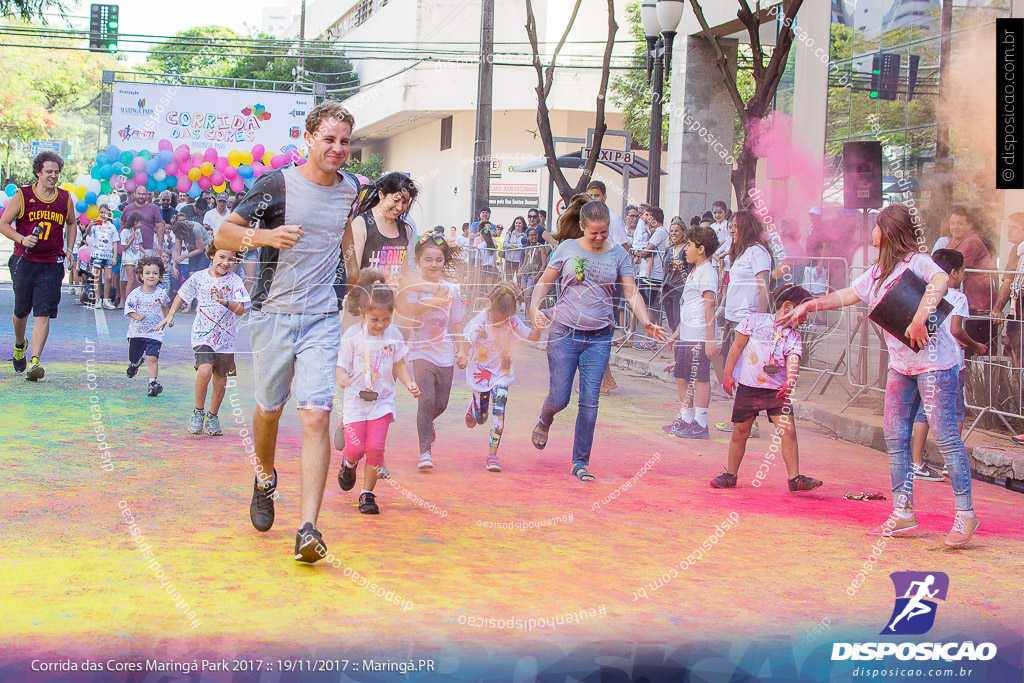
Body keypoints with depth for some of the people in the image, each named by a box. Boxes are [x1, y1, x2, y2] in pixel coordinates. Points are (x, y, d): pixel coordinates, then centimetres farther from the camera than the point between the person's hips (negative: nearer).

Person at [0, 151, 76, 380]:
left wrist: (69, 249, 15)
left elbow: (71, 224, 25)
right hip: (24, 261, -1)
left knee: (43, 314, -10)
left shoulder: (65, 198, 7)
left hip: (52, 264, 1)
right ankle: (19, 345, 41)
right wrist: (22, 239, -14)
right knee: (21, 310, 11)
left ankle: (34, 361, -15)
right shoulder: (22, 196, -1)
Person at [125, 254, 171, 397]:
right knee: (133, 356, 17)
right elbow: (128, 309, -9)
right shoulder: (136, 293, -7)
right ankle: (135, 363, 53)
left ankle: (153, 382, -12)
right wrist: (136, 316, -26)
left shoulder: (162, 294, -1)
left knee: (153, 358, -15)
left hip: (155, 332, -1)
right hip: (136, 331, 1)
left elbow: (165, 307, 19)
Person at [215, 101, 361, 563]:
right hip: (272, 313, -1)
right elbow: (223, 234, -8)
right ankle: (265, 479, 46)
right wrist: (264, 236, -25)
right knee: (269, 408, 14)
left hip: (322, 319, 1)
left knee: (316, 417, -13)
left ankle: (308, 529, -17)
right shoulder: (277, 183, -6)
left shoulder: (350, 188, 7)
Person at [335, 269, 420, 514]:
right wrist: (341, 378, -29)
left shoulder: (394, 335, 1)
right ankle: (348, 465, 29)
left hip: (382, 399, 1)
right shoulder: (353, 335, -7)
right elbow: (341, 364, -6)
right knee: (356, 447, -9)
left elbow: (399, 364, 12)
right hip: (356, 399, -1)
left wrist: (410, 384, -4)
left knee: (375, 447, -9)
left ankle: (367, 493, 7)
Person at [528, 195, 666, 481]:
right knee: (559, 398, -1)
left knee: (589, 401, -3)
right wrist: (534, 309, -13)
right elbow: (544, 283, 6)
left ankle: (581, 462, 9)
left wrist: (646, 322, -16)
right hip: (564, 332, -1)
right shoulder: (567, 248, 1)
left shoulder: (618, 254, 4)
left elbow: (631, 292, 0)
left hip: (599, 337, 1)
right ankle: (544, 421, 37)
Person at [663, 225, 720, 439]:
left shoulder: (707, 272, -12)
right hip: (687, 335, 10)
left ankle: (700, 425, -1)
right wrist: (677, 332, 27)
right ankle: (685, 419, 22)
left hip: (700, 337, -10)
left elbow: (709, 306, -18)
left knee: (700, 378, -5)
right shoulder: (694, 271, 18)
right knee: (681, 377, 13)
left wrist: (710, 339, -22)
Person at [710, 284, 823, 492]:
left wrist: (791, 381, -31)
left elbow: (793, 361, -11)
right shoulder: (755, 320, 0)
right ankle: (730, 476, 20)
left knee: (788, 431, -10)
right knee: (740, 432, 5)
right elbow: (737, 347, 3)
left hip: (777, 390, 2)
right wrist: (728, 374, -1)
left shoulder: (793, 337, 4)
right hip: (748, 387, -2)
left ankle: (795, 478, -5)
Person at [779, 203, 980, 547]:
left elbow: (941, 279, -33)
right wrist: (809, 305, 24)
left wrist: (919, 320, -38)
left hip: (933, 361, -9)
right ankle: (903, 513, 10)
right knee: (894, 436, 5)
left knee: (945, 436, -8)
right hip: (901, 364, 9)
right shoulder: (878, 272, 15)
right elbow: (845, 295, 27)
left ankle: (965, 514, -1)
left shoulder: (916, 261, -12)